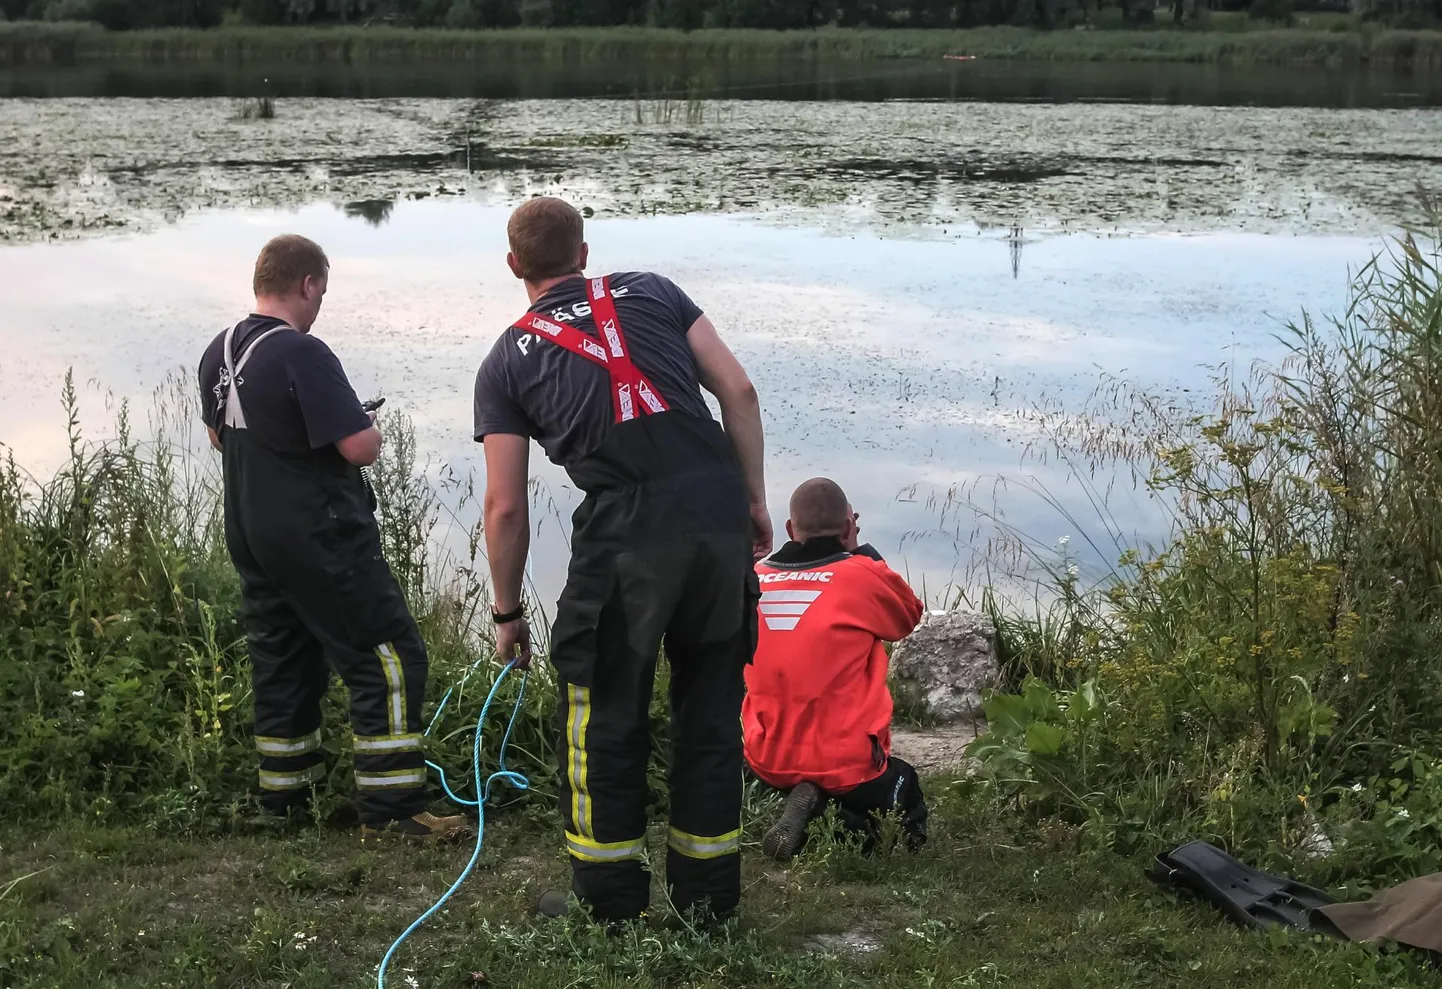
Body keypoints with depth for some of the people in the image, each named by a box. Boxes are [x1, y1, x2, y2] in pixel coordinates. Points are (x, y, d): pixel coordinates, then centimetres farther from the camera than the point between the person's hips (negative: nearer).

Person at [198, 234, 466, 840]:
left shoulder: (217, 353, 6)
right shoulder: (302, 354, -21)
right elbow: (361, 447, -23)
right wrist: (368, 428, -2)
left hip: (250, 535, 9)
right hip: (320, 537, -9)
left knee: (282, 657, 18)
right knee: (388, 658, -4)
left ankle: (285, 790, 26)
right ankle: (390, 806, -6)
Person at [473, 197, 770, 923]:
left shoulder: (506, 361, 12)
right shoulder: (650, 292, 17)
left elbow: (505, 506, 8)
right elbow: (737, 391, 8)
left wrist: (507, 613, 19)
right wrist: (755, 501, 14)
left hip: (626, 531, -3)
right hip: (720, 512, 3)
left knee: (604, 713, 13)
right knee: (711, 706, 15)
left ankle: (608, 896, 21)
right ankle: (708, 890, 23)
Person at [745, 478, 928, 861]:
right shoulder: (863, 574, -13)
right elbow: (909, 615, 9)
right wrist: (860, 550, 14)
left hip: (767, 761, 6)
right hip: (845, 763, -6)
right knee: (908, 802, 21)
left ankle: (808, 806, 3)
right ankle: (844, 828, -9)